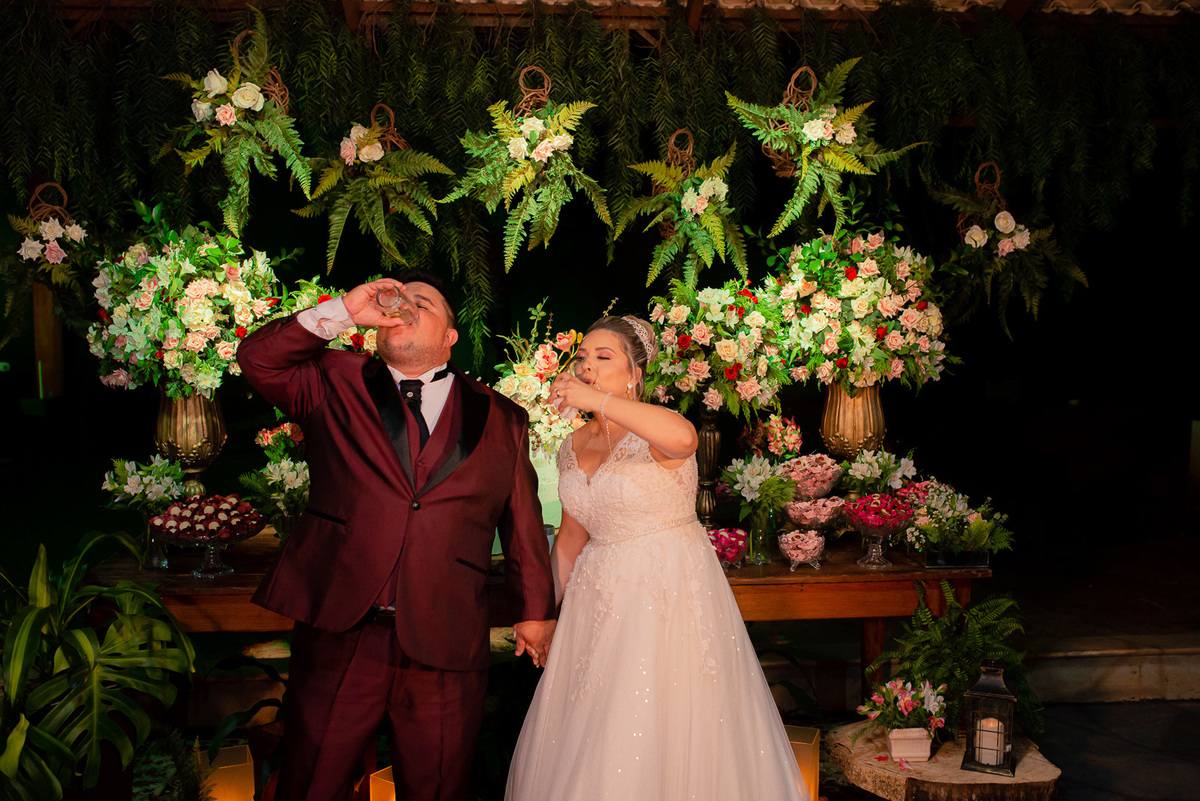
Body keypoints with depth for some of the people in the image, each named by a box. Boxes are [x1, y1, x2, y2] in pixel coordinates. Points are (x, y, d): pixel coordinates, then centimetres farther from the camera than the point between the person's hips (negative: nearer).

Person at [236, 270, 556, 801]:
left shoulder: (501, 420, 11)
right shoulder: (337, 385, 11)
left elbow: (523, 523, 13)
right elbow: (258, 359, -3)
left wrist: (535, 609, 14)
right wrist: (342, 313, -8)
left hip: (443, 654, 0)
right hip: (339, 633, 0)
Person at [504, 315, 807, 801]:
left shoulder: (655, 432, -12)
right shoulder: (572, 449, 7)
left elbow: (684, 438, -39)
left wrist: (597, 398, -34)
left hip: (672, 593, -6)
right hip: (601, 596, 6)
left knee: (664, 734, 0)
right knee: (583, 739, 10)